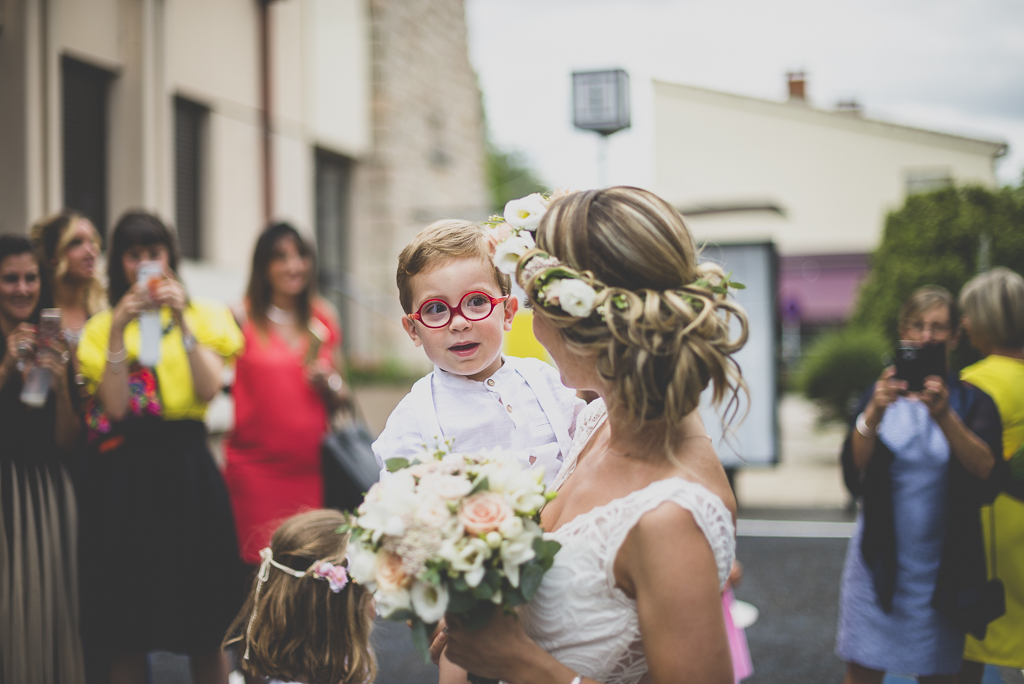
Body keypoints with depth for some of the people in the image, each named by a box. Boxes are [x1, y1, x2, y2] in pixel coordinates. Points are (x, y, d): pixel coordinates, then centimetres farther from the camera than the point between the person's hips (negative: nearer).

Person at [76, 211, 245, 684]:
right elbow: (115, 407, -6)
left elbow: (209, 388, -7)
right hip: (124, 473, 0)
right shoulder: (101, 326, 8)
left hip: (188, 469, 0)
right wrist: (118, 331, -11)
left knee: (205, 628, 2)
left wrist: (182, 321, -12)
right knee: (125, 629, 3)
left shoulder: (205, 314, 9)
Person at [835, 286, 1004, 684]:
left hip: (944, 563, 0)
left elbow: (987, 470, -19)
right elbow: (853, 470, -13)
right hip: (882, 559, 0)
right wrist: (874, 413, -29)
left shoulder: (970, 400, -1)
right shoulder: (882, 393, 2)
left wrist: (945, 417, -33)